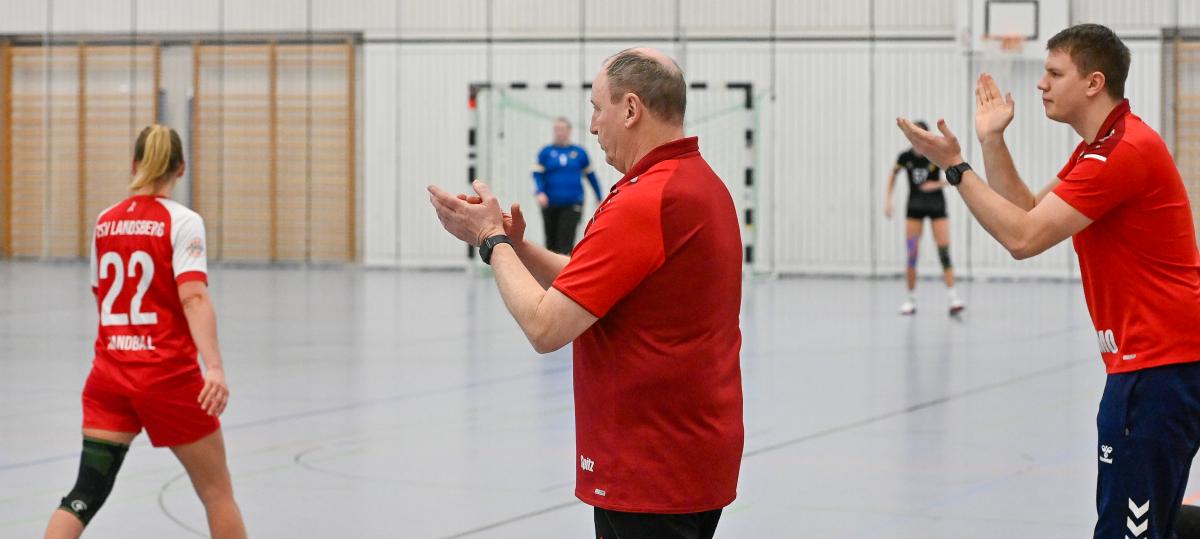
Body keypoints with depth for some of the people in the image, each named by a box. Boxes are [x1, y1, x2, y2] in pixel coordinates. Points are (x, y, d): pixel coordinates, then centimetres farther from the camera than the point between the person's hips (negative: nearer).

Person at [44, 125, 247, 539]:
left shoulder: (105, 222, 9)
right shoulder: (182, 222, -8)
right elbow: (193, 297, -21)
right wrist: (214, 368, -31)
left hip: (109, 376, 4)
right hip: (169, 378, -4)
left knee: (86, 494, 2)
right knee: (217, 492, 9)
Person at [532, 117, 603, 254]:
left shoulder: (579, 152, 7)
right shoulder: (546, 152, 5)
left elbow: (590, 175, 15)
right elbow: (537, 174, -1)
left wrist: (599, 198, 17)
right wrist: (540, 192, -19)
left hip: (572, 205, -1)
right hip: (550, 205, 1)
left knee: (565, 242, -13)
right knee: (551, 240, 11)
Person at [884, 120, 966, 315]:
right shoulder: (905, 157, -8)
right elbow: (893, 175, 11)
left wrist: (938, 184, -23)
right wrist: (887, 199, 4)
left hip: (936, 206, -2)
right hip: (914, 206, 2)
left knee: (944, 252, -11)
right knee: (911, 255, -2)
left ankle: (953, 299, -13)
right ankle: (911, 299, 9)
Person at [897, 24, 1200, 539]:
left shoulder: (1126, 151, -17)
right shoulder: (1096, 149, 17)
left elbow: (1023, 237, -19)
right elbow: (1026, 213, 19)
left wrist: (954, 165, -13)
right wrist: (991, 140, 12)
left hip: (1158, 365, -11)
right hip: (1154, 358, 11)